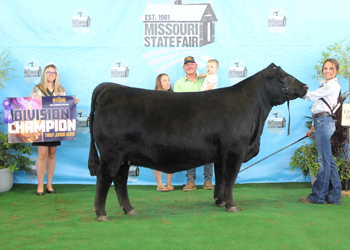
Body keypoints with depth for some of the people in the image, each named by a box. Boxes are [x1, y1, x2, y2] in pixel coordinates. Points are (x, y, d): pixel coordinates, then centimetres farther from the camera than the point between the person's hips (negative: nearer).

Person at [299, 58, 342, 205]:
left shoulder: (333, 85, -5)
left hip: (324, 121, -10)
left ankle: (318, 196, -4)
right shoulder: (326, 86, 24)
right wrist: (313, 128, 22)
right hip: (320, 122, 10)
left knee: (324, 160, -6)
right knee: (328, 160, 9)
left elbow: (312, 96, -8)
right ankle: (334, 196, 13)